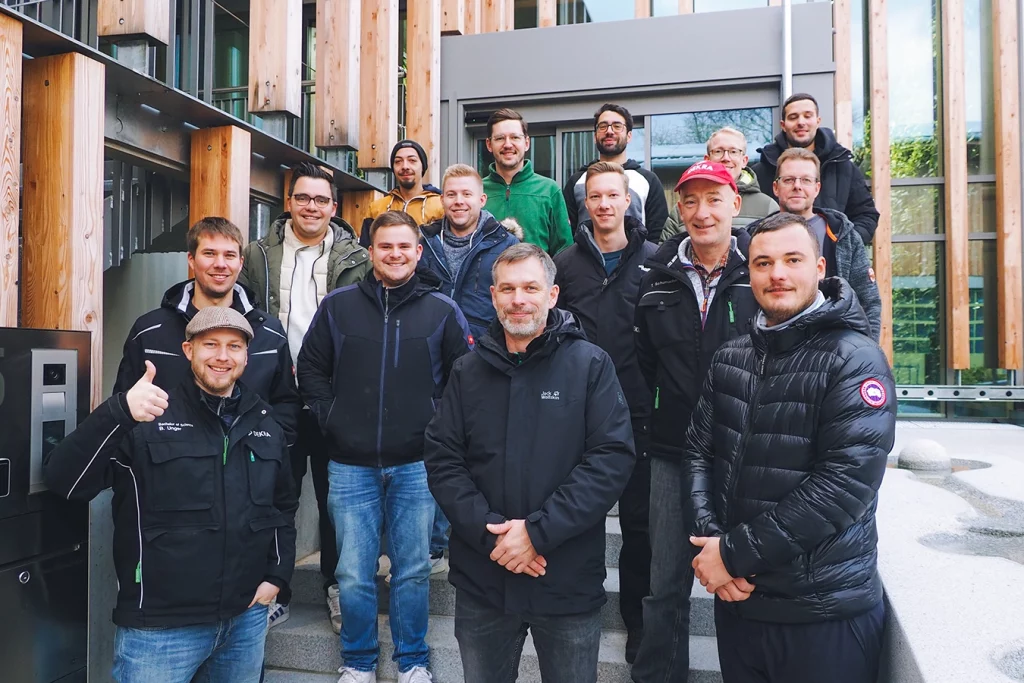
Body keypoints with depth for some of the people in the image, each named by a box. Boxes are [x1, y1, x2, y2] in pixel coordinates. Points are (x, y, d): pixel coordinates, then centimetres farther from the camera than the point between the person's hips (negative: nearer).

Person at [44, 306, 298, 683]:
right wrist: (119, 412, -32)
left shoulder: (264, 422, 7)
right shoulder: (147, 418, -8)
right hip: (158, 626, -4)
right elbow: (64, 482, -18)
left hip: (247, 617, 5)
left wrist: (278, 575, 9)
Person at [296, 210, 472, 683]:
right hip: (350, 465, 1)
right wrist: (329, 419, 1)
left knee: (413, 571, 10)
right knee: (354, 575, 8)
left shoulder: (442, 310, 2)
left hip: (417, 465, 0)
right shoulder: (338, 306, 4)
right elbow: (310, 369, 11)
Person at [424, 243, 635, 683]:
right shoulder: (468, 372, 5)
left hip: (569, 582, -2)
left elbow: (613, 458, -12)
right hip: (481, 579, 3)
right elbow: (442, 459, 1)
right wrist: (487, 529, -13)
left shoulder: (590, 366, -5)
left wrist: (537, 531, -17)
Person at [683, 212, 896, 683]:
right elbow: (699, 452, 5)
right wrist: (708, 541, -11)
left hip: (825, 612, -5)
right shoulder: (730, 360, 6)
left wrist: (736, 552, -18)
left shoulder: (855, 360, -12)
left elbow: (845, 482, -20)